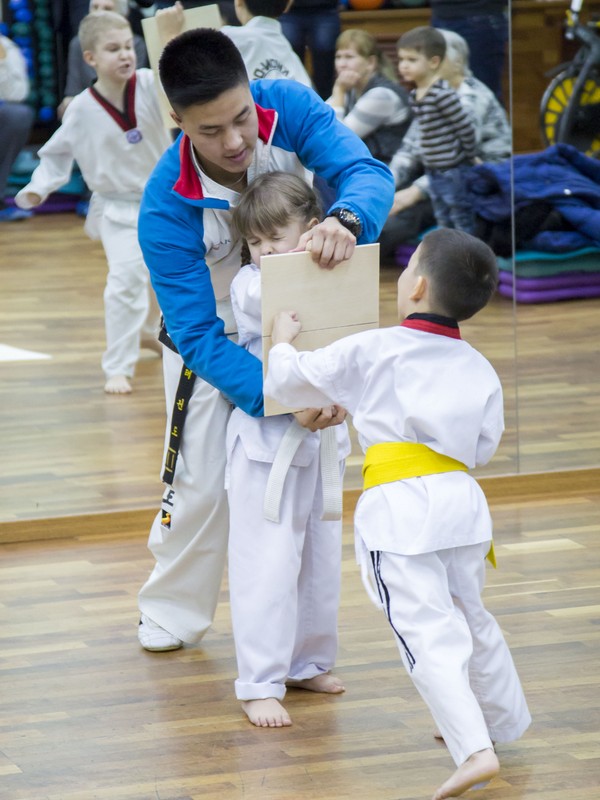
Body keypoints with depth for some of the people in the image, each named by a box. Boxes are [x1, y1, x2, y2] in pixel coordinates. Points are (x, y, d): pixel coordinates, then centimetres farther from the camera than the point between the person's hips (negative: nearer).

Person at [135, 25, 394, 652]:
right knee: (200, 482, 0)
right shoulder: (167, 207, -35)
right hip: (215, 338, -3)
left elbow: (367, 172, -34)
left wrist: (345, 218, -59)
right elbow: (198, 335, -33)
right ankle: (173, 613, 25)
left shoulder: (288, 107, -28)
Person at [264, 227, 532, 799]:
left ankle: (474, 751, -19)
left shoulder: (370, 352, -4)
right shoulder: (480, 369, 10)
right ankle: (503, 721, 42)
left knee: (429, 635, -8)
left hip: (400, 508, -6)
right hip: (461, 496, 6)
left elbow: (290, 381, 3)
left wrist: (283, 343, 24)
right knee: (470, 617, 25)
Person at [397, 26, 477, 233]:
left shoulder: (443, 95, -21)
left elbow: (465, 128, -17)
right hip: (435, 175, 9)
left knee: (464, 226, 1)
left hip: (454, 174, -9)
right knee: (445, 228, 16)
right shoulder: (416, 95, 7)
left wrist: (471, 158, -6)